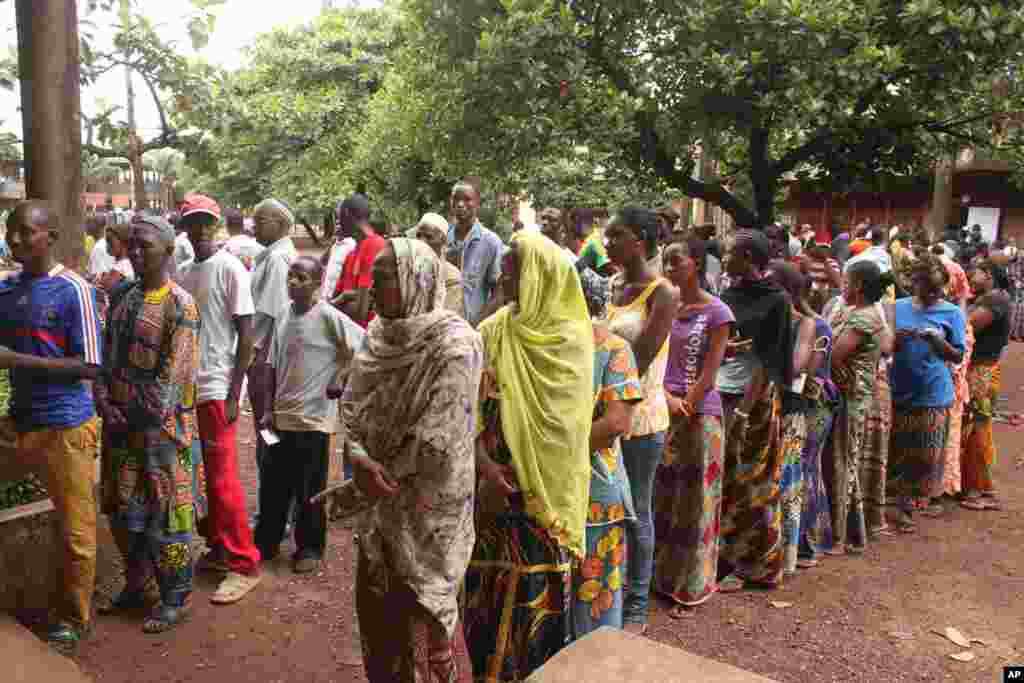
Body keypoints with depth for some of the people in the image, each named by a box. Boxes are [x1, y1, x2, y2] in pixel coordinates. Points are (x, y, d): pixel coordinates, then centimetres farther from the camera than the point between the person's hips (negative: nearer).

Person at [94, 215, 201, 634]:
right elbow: (104, 357, 9)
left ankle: (174, 599, 17)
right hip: (120, 424, 7)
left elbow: (172, 377, -16)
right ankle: (137, 585, 35)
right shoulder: (122, 298, 8)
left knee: (165, 515, 2)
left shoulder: (180, 306, -13)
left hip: (161, 427, -7)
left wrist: (139, 420, -13)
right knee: (122, 511, 17)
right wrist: (105, 404, -5)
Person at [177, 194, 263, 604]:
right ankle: (218, 548, 25)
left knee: (223, 479, -4)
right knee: (203, 477, 12)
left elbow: (246, 335, -11)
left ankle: (244, 564, 5)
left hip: (217, 389, -7)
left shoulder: (230, 268, -8)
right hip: (188, 387, 7)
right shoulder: (183, 273, 11)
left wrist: (233, 394, -14)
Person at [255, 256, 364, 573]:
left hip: (313, 417, -6)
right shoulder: (283, 315, 6)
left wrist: (338, 380, -12)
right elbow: (272, 366, 10)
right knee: (272, 484, 15)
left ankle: (310, 548, 23)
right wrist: (268, 409, 7)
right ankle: (266, 542, 32)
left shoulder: (329, 317, -13)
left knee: (309, 490, 6)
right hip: (281, 415, 6)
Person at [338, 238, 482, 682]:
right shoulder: (378, 336, 2)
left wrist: (381, 477, -12)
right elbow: (352, 408, 2)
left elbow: (436, 443, -22)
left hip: (428, 509, -7)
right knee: (377, 610, 20)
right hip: (381, 504, 7)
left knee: (421, 621, 9)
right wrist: (359, 459, -16)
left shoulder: (455, 346, -21)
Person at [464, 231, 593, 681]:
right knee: (489, 591, 13)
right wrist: (486, 469, -17)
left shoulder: (571, 339, -9)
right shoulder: (492, 332, 2)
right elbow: (471, 408, -3)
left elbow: (564, 428, -12)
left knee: (536, 594, 6)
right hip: (494, 488, 4)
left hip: (544, 495, -4)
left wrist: (517, 476, -15)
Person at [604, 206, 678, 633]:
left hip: (640, 417, -6)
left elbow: (640, 361, -18)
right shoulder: (611, 286, 8)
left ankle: (636, 609, 21)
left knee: (635, 513, 5)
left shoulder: (662, 293, -12)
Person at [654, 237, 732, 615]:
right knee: (662, 497, 12)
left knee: (692, 502, 5)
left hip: (699, 416, -5)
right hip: (664, 413, 5)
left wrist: (685, 409, -12)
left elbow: (709, 373, -11)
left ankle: (689, 585, 19)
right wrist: (667, 399, -12)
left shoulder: (717, 311, -8)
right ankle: (662, 574, 27)